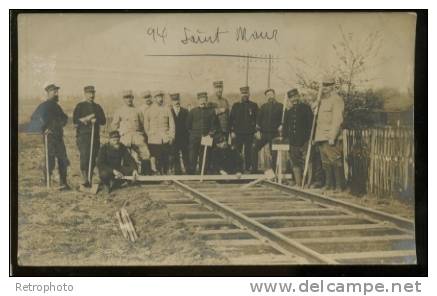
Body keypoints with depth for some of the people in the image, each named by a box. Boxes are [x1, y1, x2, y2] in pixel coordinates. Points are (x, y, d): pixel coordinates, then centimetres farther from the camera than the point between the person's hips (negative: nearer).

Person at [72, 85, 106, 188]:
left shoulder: (97, 107, 17)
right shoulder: (80, 106, 3)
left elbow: (103, 121, 12)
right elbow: (75, 121, -3)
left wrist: (96, 120, -7)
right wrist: (86, 119, -13)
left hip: (95, 136, 5)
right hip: (83, 136, -4)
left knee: (93, 158, 2)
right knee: (84, 156, -15)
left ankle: (89, 178, 10)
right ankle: (84, 178, -15)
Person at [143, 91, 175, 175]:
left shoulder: (167, 109, 10)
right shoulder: (149, 111, 7)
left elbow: (171, 124, 9)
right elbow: (146, 126, 10)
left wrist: (171, 136, 2)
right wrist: (149, 136, 4)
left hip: (166, 139, 2)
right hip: (154, 140, -1)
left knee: (166, 159, 0)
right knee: (155, 159, -6)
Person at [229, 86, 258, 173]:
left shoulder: (253, 106, 7)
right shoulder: (236, 105, 10)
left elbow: (257, 120, 7)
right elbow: (231, 119, 7)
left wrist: (256, 131, -3)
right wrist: (232, 131, -3)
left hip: (249, 134, -1)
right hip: (238, 133, 1)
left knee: (248, 152, -1)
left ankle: (248, 168, 4)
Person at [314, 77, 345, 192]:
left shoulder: (336, 100, -8)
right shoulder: (323, 100, 19)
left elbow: (337, 120, -15)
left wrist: (332, 137, -21)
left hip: (332, 138, -9)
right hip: (321, 137, 9)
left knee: (335, 162, -8)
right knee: (326, 162, 11)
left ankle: (339, 186, -5)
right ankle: (329, 184, 17)